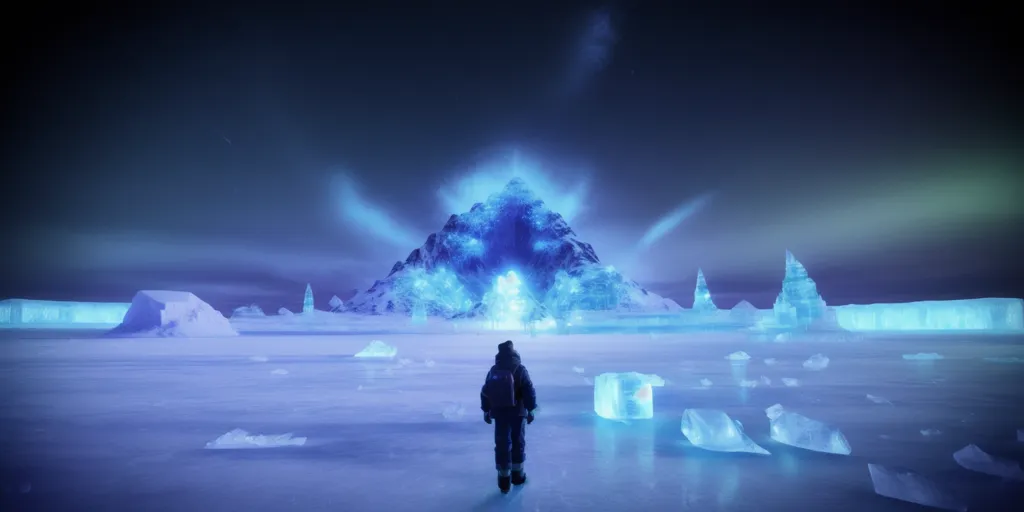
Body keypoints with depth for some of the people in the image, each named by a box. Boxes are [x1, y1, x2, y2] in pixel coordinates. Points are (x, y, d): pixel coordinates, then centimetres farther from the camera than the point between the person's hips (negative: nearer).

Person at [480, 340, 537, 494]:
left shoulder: (493, 371, -1)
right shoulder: (520, 370, -11)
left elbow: (485, 392, 4)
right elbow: (529, 391, -13)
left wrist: (486, 411, 14)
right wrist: (531, 409, -3)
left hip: (499, 413, 2)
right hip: (518, 412, -2)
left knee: (502, 444, 8)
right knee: (518, 442, 15)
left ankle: (504, 479, 11)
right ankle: (517, 475, 26)